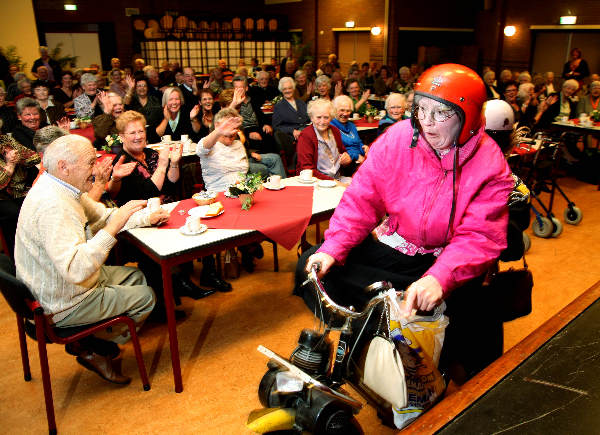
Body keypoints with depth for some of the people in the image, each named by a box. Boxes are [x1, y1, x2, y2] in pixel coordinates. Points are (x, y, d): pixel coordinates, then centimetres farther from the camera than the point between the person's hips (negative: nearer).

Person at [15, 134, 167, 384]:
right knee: (145, 297, 0)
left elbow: (103, 216, 13)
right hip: (64, 306, -10)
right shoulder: (51, 205, -33)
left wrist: (146, 218, 2)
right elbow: (76, 270, -41)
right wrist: (113, 227, -40)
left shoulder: (64, 188, 0)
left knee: (136, 276, 20)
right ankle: (95, 351, 16)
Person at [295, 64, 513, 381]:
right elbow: (361, 199, -8)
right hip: (392, 246, 3)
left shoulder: (489, 165, -14)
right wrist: (332, 249, -22)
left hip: (449, 259, -2)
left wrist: (439, 278, -41)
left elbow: (479, 237, -21)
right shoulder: (399, 138, -9)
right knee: (313, 269, -11)